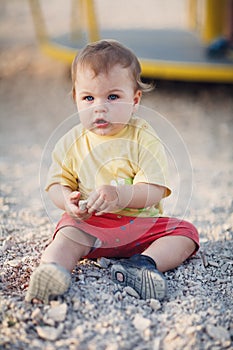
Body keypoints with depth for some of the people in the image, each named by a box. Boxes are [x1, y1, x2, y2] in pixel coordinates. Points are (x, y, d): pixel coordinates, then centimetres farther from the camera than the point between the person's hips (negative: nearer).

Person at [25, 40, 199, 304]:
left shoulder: (144, 140, -7)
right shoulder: (71, 143, 2)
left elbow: (154, 192, -15)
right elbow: (56, 183, 4)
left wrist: (121, 195, -34)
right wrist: (68, 200, -21)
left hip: (140, 222, 1)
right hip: (89, 224, 0)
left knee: (186, 233, -18)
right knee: (68, 234, -30)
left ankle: (145, 262, -37)